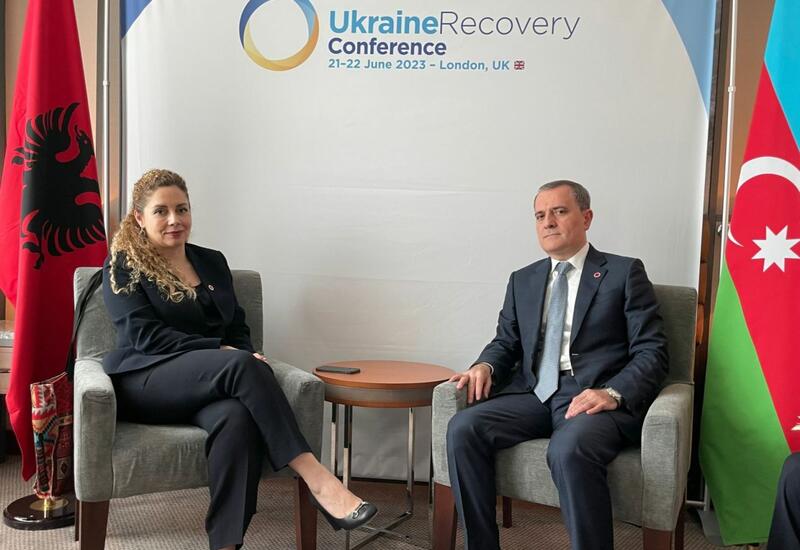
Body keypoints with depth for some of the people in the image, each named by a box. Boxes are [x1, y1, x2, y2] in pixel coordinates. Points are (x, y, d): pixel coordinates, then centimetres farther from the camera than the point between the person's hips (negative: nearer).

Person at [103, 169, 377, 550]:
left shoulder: (212, 262, 19)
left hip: (208, 385, 4)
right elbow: (146, 335, -9)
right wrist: (221, 352, -18)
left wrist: (240, 356, -8)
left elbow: (238, 328, 16)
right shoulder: (122, 266, 4)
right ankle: (316, 478, -39)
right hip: (145, 382, -4)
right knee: (243, 366, -35)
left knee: (238, 419, -36)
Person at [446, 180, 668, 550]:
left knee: (569, 449, -37)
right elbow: (506, 342, 22)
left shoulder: (624, 273, 6)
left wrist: (613, 393, -20)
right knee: (463, 429, -22)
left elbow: (651, 351, -1)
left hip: (594, 397, -4)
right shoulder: (522, 280, 21)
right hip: (534, 393, 5)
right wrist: (486, 366, -3)